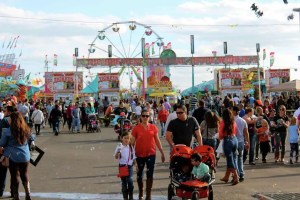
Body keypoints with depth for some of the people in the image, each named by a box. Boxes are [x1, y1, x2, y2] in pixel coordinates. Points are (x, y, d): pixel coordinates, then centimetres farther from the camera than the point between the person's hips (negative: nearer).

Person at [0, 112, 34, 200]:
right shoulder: (26, 130, -2)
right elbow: (31, 139, 16)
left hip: (13, 157, -4)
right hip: (25, 156, 4)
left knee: (14, 176, 8)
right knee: (25, 175, 19)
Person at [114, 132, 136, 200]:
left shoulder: (131, 147, 2)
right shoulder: (119, 146, -3)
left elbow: (134, 157, 9)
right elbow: (116, 157, -7)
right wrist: (118, 151, -27)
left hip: (129, 166, 0)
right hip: (122, 166, 0)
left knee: (130, 181, -13)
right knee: (124, 182, 7)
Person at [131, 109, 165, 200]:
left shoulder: (153, 127, 1)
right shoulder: (136, 128, -4)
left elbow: (157, 140, 8)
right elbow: (132, 142, -1)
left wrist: (162, 152, 7)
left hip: (151, 154, 0)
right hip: (139, 155, 0)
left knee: (150, 175, -3)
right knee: (139, 174, 12)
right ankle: (141, 193, 33)